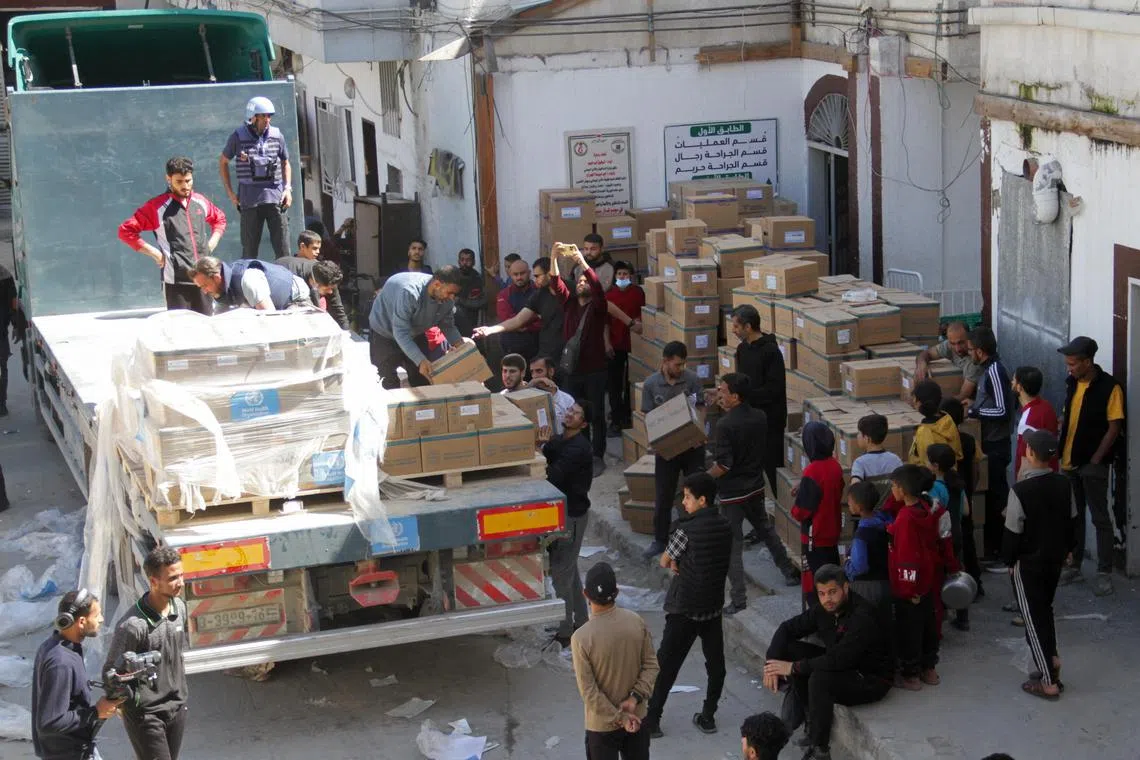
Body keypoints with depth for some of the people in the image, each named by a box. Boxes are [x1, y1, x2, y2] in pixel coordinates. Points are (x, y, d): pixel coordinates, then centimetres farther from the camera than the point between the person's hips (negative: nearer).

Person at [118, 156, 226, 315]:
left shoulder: (201, 202, 12)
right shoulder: (157, 206, -2)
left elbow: (219, 219, 31)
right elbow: (125, 231, -3)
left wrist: (211, 244, 14)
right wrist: (154, 253, -7)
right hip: (175, 280, -4)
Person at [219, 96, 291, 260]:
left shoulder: (277, 136, 5)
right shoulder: (238, 136, 0)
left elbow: (285, 163, 18)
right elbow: (223, 162, 12)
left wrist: (288, 188, 5)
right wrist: (229, 192, 6)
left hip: (275, 197, 1)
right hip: (249, 200, -1)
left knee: (282, 246, -2)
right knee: (249, 248, 4)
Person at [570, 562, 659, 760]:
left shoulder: (581, 638, -25)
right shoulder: (636, 622, -12)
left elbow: (589, 692, -20)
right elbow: (651, 665, -5)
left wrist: (619, 718, -12)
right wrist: (635, 698, -11)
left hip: (602, 724, -4)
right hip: (637, 717, 4)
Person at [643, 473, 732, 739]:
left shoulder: (687, 529, -19)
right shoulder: (725, 527, 1)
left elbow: (664, 562, -8)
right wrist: (680, 562, -1)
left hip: (684, 609, -6)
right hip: (713, 606, 6)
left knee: (666, 665, 4)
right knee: (715, 662, 14)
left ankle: (652, 719, 10)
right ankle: (708, 716, 20)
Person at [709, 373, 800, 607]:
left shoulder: (725, 425, -24)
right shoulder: (759, 417, -3)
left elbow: (723, 465, -24)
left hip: (732, 493, -7)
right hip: (756, 487, 7)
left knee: (732, 545, 2)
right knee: (765, 529, 28)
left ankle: (738, 598, 5)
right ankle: (790, 572, 40)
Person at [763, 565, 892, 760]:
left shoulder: (863, 616, -28)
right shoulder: (824, 609, -5)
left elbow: (838, 660, -35)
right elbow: (788, 628, 5)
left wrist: (793, 667, -27)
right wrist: (772, 661, -11)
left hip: (871, 680, -8)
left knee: (819, 678, -35)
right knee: (788, 649, -7)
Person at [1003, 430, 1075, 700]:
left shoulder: (1020, 490, -24)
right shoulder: (1064, 484, -4)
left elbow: (1012, 531, -17)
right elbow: (1071, 521, 8)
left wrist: (1009, 561, -2)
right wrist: (1066, 549, 22)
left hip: (1028, 563, -6)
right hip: (1055, 558, 6)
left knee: (1033, 618, 3)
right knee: (1045, 609, 24)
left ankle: (1048, 682, 5)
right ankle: (1052, 663, 28)